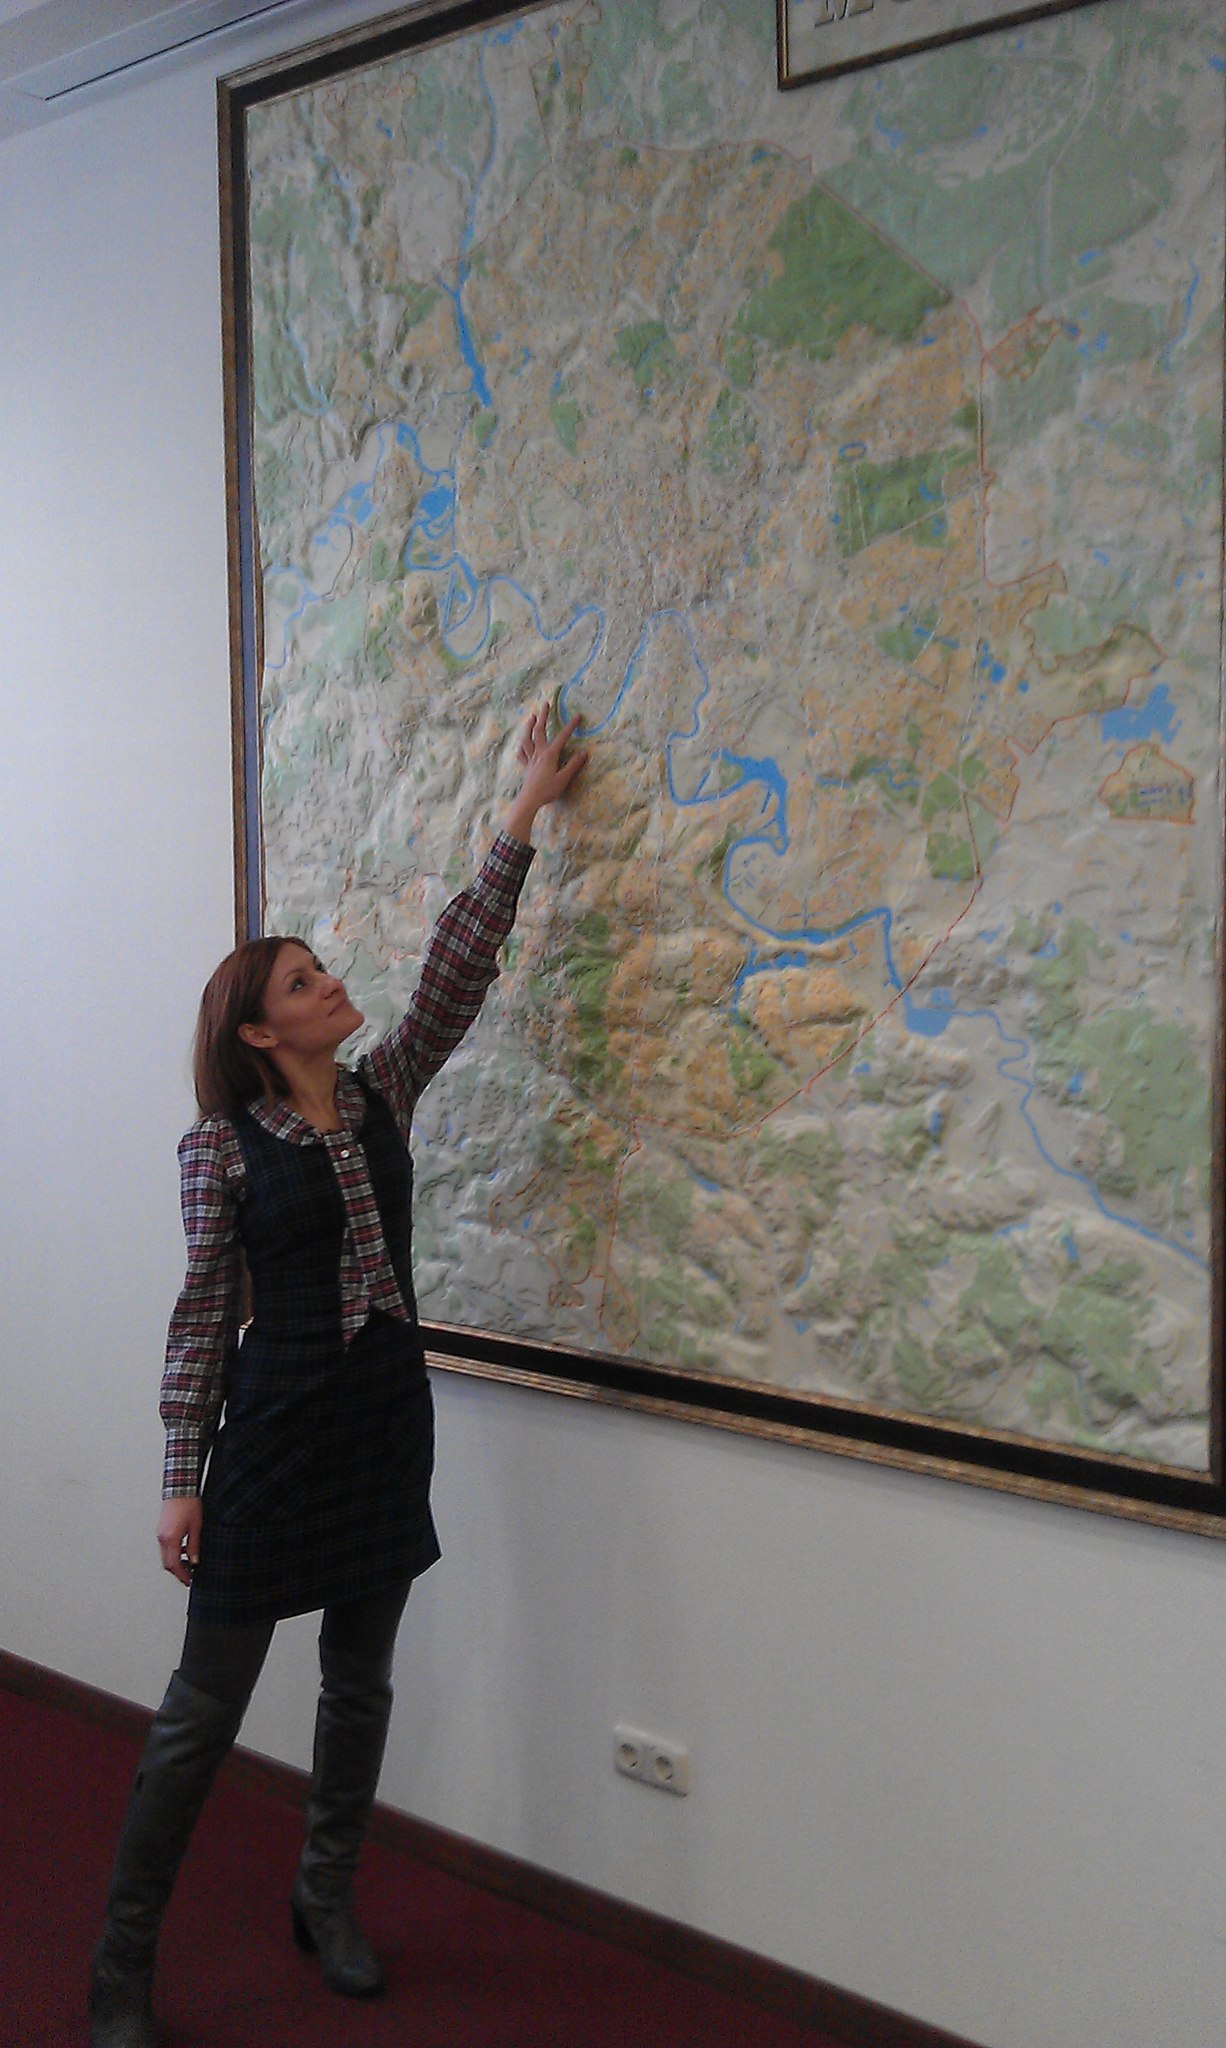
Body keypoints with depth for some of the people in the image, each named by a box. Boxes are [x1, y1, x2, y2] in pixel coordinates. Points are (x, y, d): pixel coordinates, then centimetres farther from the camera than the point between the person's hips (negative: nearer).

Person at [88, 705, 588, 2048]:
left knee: (358, 1682, 16)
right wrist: (183, 1478, -9)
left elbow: (458, 967, 1)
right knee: (206, 1704, 3)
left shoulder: (384, 1095, 5)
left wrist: (522, 822, -1)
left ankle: (327, 1903, 35)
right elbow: (202, 1315, -7)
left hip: (386, 1423, 5)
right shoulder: (221, 1146, -8)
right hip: (274, 1432, -5)